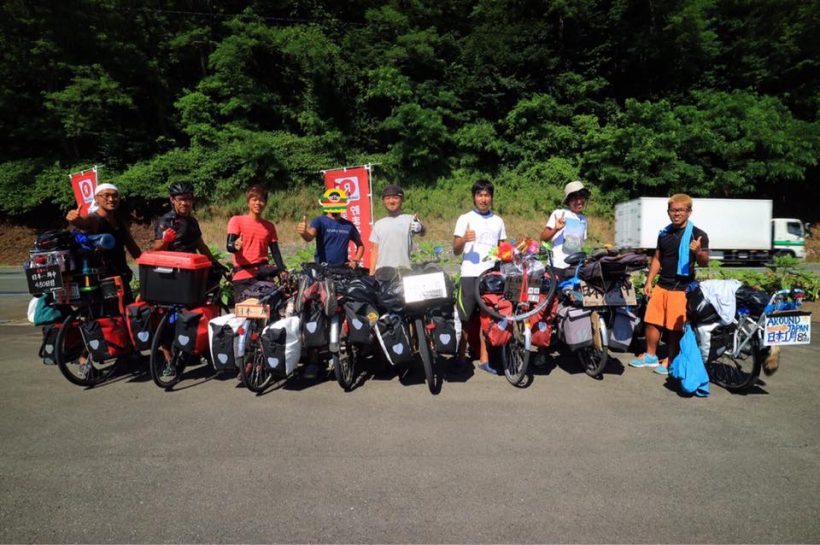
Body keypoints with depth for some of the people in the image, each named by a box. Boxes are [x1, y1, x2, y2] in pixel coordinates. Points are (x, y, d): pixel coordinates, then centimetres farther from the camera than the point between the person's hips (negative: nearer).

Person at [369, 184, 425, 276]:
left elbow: (422, 233, -19)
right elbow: (375, 250, 16)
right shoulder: (378, 224, 16)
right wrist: (371, 273, 8)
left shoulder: (410, 220, 1)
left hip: (403, 271, -4)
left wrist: (420, 229, -43)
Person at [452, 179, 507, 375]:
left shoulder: (498, 221, 15)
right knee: (465, 317, -1)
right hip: (470, 274, -2)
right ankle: (461, 356, 11)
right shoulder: (465, 219, 6)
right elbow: (456, 251, 0)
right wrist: (463, 239, -19)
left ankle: (484, 358, 11)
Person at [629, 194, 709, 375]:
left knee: (675, 327, 0)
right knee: (651, 321, 9)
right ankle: (650, 356, 25)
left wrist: (699, 252, -32)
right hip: (661, 285, 5)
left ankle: (670, 360, 16)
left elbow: (704, 263, -10)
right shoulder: (664, 233, 11)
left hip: (682, 288, -5)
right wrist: (649, 282, 13)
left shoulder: (698, 235, -6)